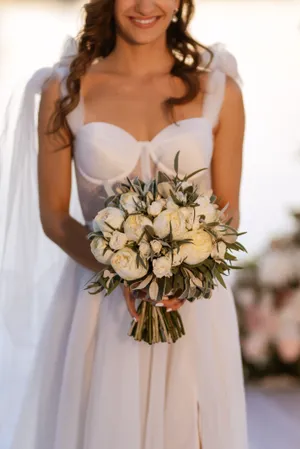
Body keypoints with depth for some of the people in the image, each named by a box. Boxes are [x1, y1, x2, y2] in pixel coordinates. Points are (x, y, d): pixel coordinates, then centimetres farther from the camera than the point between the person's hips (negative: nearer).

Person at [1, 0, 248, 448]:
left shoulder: (218, 91, 0)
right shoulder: (65, 90, -1)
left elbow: (227, 216, 4)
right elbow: (53, 216, 0)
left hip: (194, 306, 1)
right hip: (98, 307, -1)